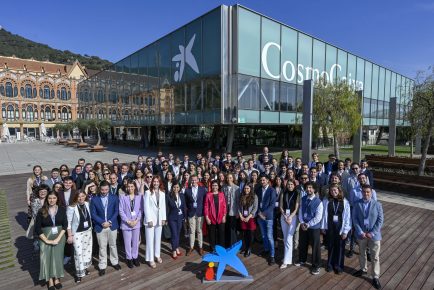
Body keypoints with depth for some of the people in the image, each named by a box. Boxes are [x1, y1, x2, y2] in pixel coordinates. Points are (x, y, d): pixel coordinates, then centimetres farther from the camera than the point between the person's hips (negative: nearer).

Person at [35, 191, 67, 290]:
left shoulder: (62, 210, -5)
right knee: (47, 257, 5)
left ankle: (56, 278, 26)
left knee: (57, 257, 9)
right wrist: (47, 240, -13)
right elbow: (37, 228, -7)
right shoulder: (41, 211, -7)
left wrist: (58, 238, -14)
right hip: (45, 238, -1)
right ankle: (50, 280, 20)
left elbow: (65, 225, -4)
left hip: (59, 237, 1)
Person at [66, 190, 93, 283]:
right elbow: (68, 222, -13)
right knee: (78, 253, -2)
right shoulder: (72, 207, -18)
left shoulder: (87, 204, -4)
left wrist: (91, 228, 12)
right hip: (77, 233, -5)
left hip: (88, 231, 5)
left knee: (87, 250, 15)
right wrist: (70, 235, -11)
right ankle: (79, 273, 16)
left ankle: (84, 268, 36)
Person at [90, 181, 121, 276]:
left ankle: (115, 262, 31)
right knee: (102, 247, 8)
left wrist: (109, 222, -13)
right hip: (100, 227, -1)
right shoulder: (94, 199, -3)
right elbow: (93, 214, -5)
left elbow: (116, 211, -2)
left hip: (112, 226, 1)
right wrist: (102, 222, -15)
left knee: (113, 245, 14)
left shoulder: (114, 198, -2)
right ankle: (102, 266, 22)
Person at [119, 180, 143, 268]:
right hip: (126, 223, -1)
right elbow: (121, 210, -7)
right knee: (127, 242, 8)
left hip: (136, 223, 2)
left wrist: (137, 220, -11)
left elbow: (141, 209, 0)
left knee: (136, 242, 12)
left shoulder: (139, 197, -1)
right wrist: (128, 221, -13)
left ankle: (135, 257, 30)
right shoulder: (122, 197, -6)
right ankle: (129, 258, 26)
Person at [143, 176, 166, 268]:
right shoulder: (148, 192, -9)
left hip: (159, 219, 4)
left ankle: (157, 255, 30)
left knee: (158, 238, 15)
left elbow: (163, 206, 8)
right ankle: (150, 259, 13)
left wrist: (163, 218, 4)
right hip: (150, 219, -4)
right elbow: (146, 207, -11)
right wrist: (149, 219, -14)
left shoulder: (162, 193, 4)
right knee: (150, 239, 2)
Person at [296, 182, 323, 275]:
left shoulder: (318, 201, -15)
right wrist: (302, 223, -8)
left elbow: (318, 217, -16)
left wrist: (308, 225, -16)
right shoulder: (303, 199, 1)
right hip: (303, 226, 5)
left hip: (314, 227, -5)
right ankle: (302, 260, 42)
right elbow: (300, 212, 4)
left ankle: (316, 266, 25)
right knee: (302, 244, 19)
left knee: (315, 246, 7)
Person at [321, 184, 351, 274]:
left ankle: (338, 265, 30)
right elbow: (324, 214, -2)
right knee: (330, 245, 13)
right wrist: (323, 226, 0)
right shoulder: (326, 201, -7)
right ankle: (330, 264, 32)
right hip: (329, 227, 1)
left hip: (340, 227, 0)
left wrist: (345, 230, -8)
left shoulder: (345, 202, -9)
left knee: (340, 246, 11)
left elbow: (347, 216, -7)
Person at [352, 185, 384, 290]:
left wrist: (372, 233, -14)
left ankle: (375, 277, 23)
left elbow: (380, 220, -8)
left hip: (374, 235, -2)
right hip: (361, 234, 2)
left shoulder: (377, 204, -9)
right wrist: (360, 232, -12)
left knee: (375, 257, 8)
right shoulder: (357, 204, -6)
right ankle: (363, 269, 42)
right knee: (362, 253, 20)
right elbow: (354, 218, -5)